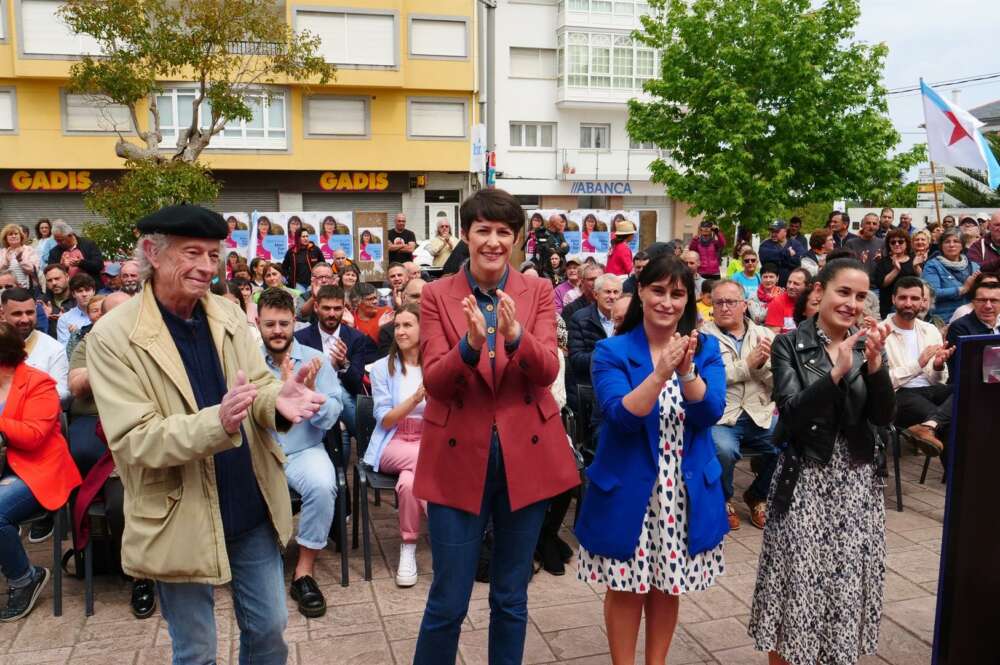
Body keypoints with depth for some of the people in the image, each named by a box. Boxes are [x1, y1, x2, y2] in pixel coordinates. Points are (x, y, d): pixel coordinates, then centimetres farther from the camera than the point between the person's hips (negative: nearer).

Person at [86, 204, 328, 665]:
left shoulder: (228, 315, 0)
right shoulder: (113, 336, -16)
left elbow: (257, 386, 2)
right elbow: (133, 441, -20)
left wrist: (277, 399, -23)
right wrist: (217, 422, -37)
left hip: (253, 508, 4)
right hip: (182, 520, -4)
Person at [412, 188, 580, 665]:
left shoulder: (538, 292, 2)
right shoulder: (437, 295, -2)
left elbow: (547, 372, -10)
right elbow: (433, 383, -9)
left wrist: (515, 336, -29)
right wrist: (470, 344, -28)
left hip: (526, 455, 2)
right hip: (458, 456, -1)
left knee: (511, 597, 16)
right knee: (447, 602, 7)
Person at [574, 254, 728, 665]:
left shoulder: (706, 349, 1)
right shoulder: (612, 351, -7)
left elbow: (711, 413, -11)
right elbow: (621, 417, -19)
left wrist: (687, 369, -27)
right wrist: (661, 372, -30)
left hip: (687, 490, 3)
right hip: (628, 489, -2)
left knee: (668, 585, 16)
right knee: (625, 588, 9)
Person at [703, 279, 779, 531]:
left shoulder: (764, 335, 13)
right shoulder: (703, 337, 1)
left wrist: (764, 364, -12)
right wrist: (748, 364, -14)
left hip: (760, 415, 4)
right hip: (720, 417, -4)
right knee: (723, 450, -33)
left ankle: (758, 495, 15)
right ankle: (722, 500, 4)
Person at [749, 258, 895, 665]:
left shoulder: (868, 345, 5)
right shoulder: (789, 345, -6)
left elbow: (884, 417, -4)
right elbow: (792, 414, -17)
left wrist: (875, 365, -19)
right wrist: (837, 372, -28)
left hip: (857, 481, 4)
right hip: (805, 481, -3)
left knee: (849, 581, 11)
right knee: (797, 581, 3)